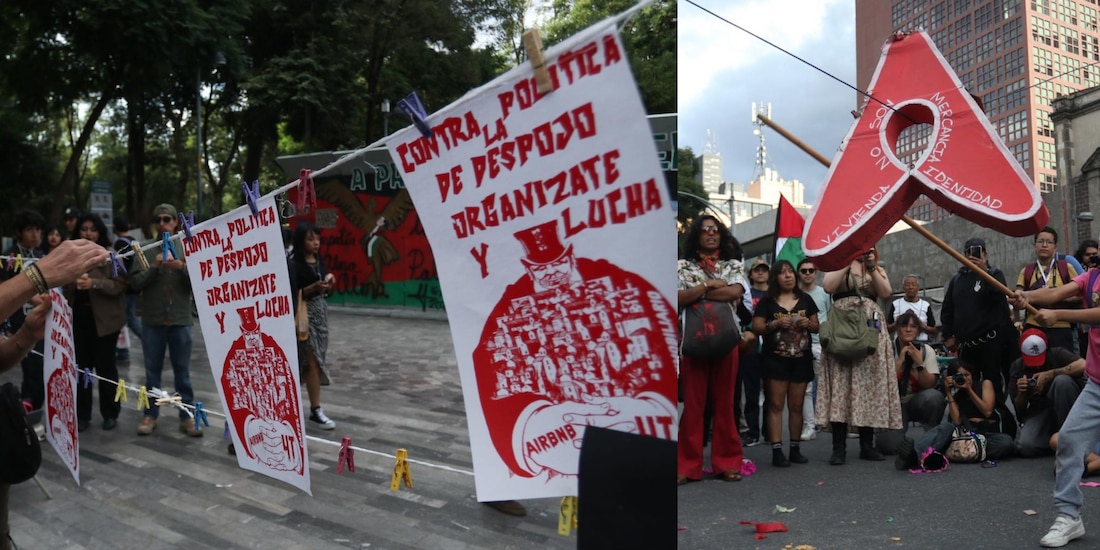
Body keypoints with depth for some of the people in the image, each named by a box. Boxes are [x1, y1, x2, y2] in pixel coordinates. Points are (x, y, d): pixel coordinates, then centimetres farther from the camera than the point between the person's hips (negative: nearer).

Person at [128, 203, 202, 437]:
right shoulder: (146, 249, 4)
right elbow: (135, 283, -2)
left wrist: (181, 267, -20)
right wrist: (154, 267, -17)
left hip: (180, 320, -1)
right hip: (152, 320, 1)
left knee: (182, 371, 6)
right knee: (153, 370, 10)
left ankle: (187, 417, 12)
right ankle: (150, 415, 20)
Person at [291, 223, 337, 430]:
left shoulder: (320, 261, 11)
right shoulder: (295, 264, -11)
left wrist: (328, 285, -5)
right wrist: (313, 287, -24)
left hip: (321, 312, 8)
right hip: (305, 314, -8)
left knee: (315, 361, 11)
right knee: (313, 361, -9)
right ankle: (315, 411, -4)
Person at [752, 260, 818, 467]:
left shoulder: (805, 299, 11)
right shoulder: (767, 301, 2)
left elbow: (816, 326, 14)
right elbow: (756, 328, -2)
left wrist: (808, 324, -8)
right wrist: (775, 324, -16)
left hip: (801, 359, 3)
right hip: (775, 359, -3)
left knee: (796, 406, 7)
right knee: (776, 405, -6)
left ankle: (795, 449, 15)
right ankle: (777, 451, -6)